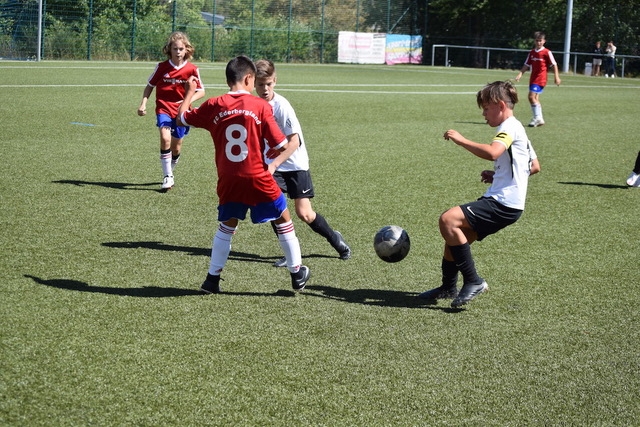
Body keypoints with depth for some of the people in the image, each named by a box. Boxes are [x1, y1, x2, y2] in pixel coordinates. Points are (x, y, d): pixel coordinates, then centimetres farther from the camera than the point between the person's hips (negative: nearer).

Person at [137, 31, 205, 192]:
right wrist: (143, 104, -5)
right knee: (165, 139, -23)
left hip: (181, 111, 1)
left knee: (176, 147, 10)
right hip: (164, 108, -1)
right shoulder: (162, 67, -4)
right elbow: (150, 86, 7)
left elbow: (201, 91, -2)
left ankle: (169, 172, 38)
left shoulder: (191, 69, -6)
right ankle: (167, 177, -15)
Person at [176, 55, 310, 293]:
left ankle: (212, 280, 19)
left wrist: (189, 92, 27)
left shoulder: (213, 106, -1)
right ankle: (297, 274, 24)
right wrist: (274, 163, 13)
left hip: (228, 180, 3)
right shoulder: (260, 106, -7)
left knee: (227, 226, 21)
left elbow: (181, 119, 13)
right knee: (283, 220, 17)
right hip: (258, 178, -3)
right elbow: (282, 146, -8)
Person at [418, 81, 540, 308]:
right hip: (502, 202, 11)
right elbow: (534, 166, 31)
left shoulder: (510, 127, -11)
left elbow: (492, 153, -31)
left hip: (503, 204, -11)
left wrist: (461, 140, -23)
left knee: (448, 220, -22)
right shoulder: (517, 129, 22)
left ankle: (473, 281, -17)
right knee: (455, 233, 15)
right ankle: (448, 288, 29)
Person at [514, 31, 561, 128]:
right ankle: (539, 119, 18)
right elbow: (527, 65, 13)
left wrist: (556, 77, -10)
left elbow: (554, 64, -5)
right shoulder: (532, 52, 10)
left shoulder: (547, 52, -8)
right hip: (533, 78, 7)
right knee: (535, 98, 10)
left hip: (540, 79, -7)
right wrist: (520, 74, 2)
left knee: (532, 97, -17)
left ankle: (537, 118, -10)